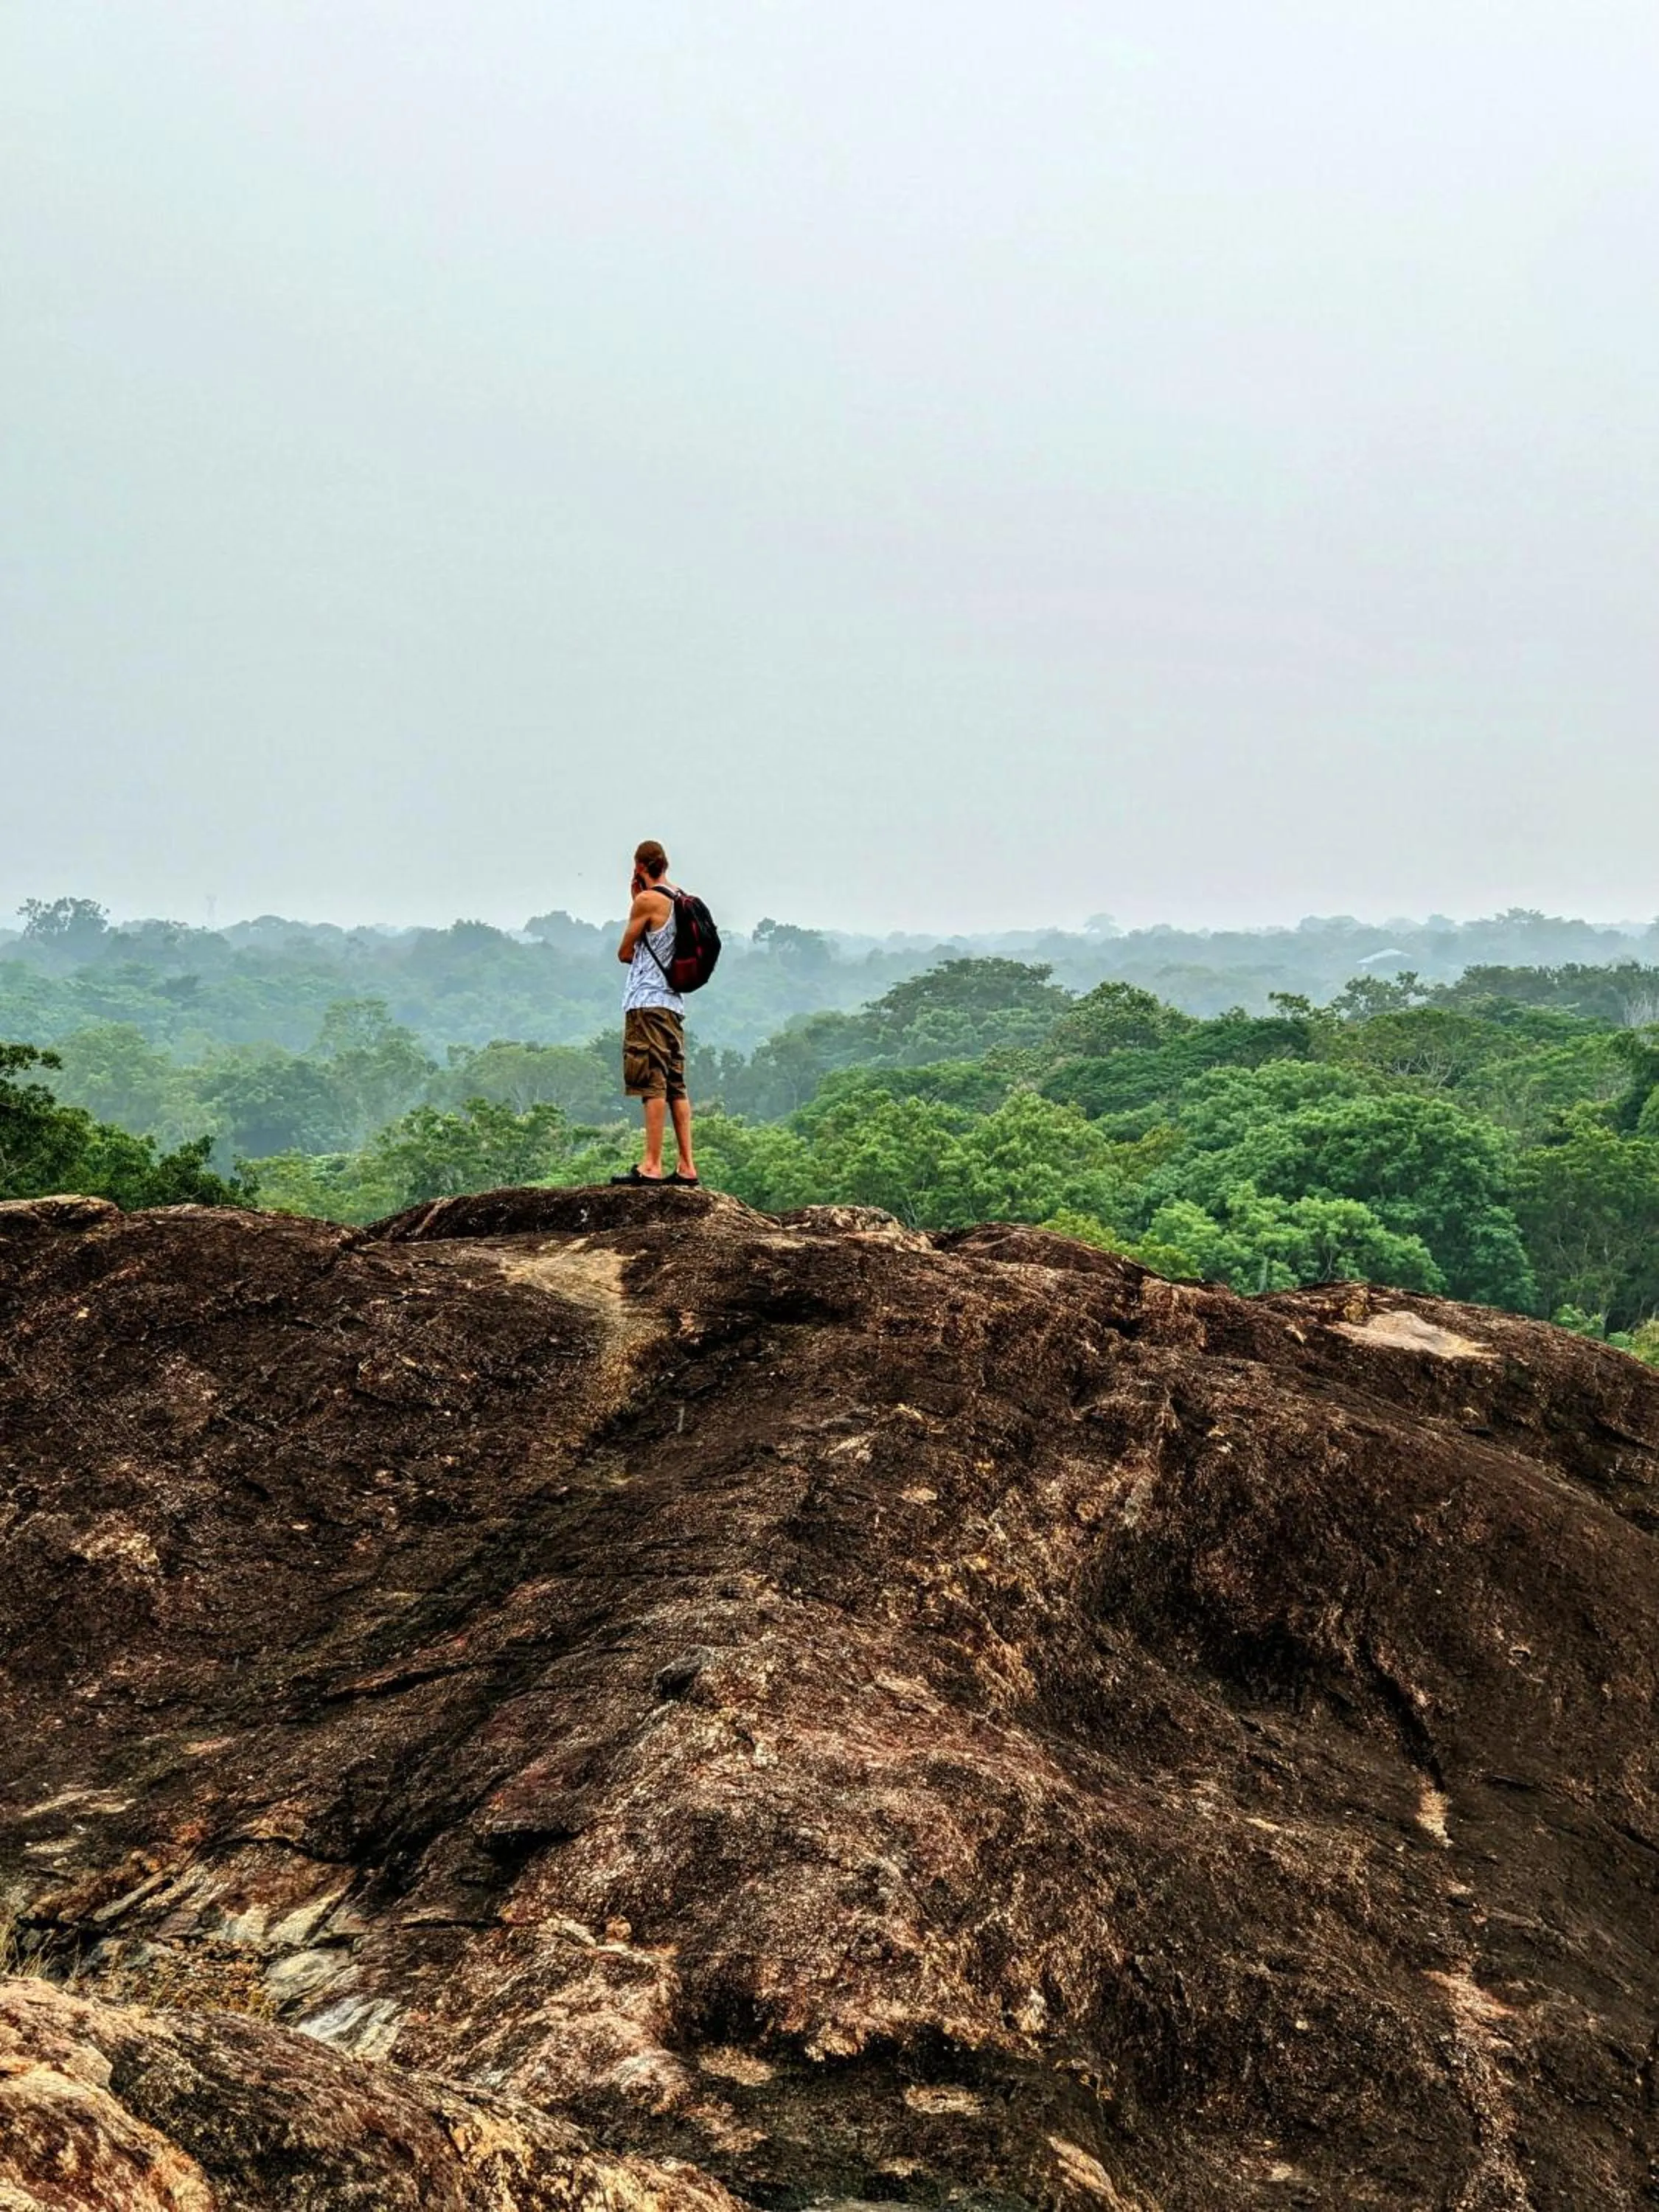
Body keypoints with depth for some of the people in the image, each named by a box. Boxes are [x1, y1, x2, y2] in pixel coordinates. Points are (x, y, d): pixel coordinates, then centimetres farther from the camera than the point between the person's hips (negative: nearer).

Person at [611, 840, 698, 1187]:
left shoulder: (647, 901, -8)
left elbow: (625, 953, -1)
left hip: (647, 1002, -8)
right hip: (674, 1003, 8)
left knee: (652, 1084, -10)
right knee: (676, 1086, 8)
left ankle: (652, 1167, -12)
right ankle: (686, 1168, 6)